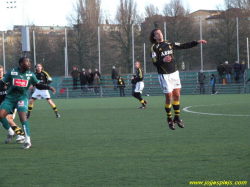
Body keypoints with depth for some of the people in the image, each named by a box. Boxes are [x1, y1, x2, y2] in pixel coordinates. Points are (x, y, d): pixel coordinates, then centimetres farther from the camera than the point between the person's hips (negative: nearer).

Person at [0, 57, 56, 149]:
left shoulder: (31, 75, 0)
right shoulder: (11, 72, -5)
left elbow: (38, 85, 9)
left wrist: (49, 87, -4)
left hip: (22, 98, -1)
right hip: (10, 98, 1)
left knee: (22, 117, -21)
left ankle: (28, 141, -17)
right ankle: (11, 133, 14)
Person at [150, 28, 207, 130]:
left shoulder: (169, 44, 10)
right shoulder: (154, 47, -6)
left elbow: (184, 46, 16)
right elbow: (155, 63, -14)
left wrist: (197, 42, 11)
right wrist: (163, 60, -33)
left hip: (174, 73, 5)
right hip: (164, 75, -5)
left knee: (177, 96, 6)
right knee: (169, 97, -4)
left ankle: (177, 117, 17)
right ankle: (169, 119, 11)